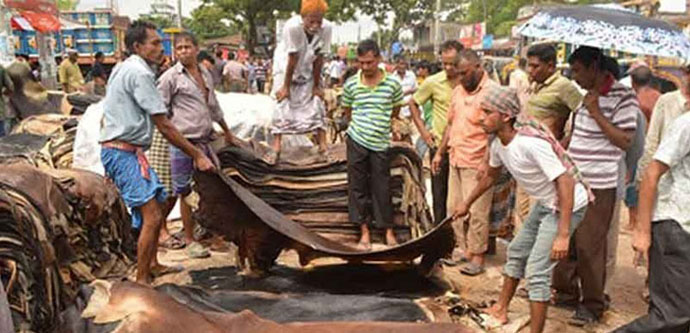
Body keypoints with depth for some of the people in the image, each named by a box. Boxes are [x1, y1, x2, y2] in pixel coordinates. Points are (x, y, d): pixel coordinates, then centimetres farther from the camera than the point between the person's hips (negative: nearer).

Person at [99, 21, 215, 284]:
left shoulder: (123, 68, 18)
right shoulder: (139, 73, -15)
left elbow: (105, 114, 23)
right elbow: (164, 127, -17)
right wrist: (198, 156, -12)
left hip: (115, 150, 11)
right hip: (124, 152, -11)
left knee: (154, 209, 18)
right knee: (151, 215, -13)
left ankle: (152, 265, 29)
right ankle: (141, 281, -7)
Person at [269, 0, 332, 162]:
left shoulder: (327, 28, -29)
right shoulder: (292, 26, -37)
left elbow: (319, 58, -20)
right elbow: (293, 59, -30)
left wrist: (316, 86, -11)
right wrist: (286, 86, -20)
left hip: (309, 71, 3)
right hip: (286, 67, -3)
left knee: (316, 103, -1)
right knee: (283, 104, -8)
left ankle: (323, 145, 4)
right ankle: (276, 148, -4)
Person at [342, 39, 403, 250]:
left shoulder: (392, 83, -4)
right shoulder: (351, 85, -1)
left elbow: (395, 110, 11)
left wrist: (381, 125, 11)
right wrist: (360, 125, 9)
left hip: (380, 143, -1)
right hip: (356, 141, 1)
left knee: (382, 188, 5)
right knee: (357, 187, 6)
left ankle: (388, 230, 19)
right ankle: (364, 231, 18)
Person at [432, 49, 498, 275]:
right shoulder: (458, 91, 13)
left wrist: (486, 162, -21)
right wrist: (440, 153, 18)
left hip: (477, 163, -8)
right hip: (456, 160, 8)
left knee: (476, 212, -2)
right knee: (454, 208, 13)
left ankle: (477, 256, 10)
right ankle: (464, 248, 26)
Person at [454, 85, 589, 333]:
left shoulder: (532, 142, -32)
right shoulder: (498, 144, -4)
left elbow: (565, 184, -33)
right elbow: (490, 177, 16)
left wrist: (563, 235, -36)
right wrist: (467, 204, 25)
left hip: (568, 204, -9)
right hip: (545, 203, 9)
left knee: (536, 271, -11)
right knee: (516, 251, 20)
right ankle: (501, 309, 38)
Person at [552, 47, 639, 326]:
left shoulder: (623, 97, -11)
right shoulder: (587, 94, 12)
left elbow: (625, 141, -17)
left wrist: (595, 112, -17)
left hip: (598, 186, -7)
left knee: (589, 246, -1)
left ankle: (592, 304, 15)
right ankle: (565, 292, 30)